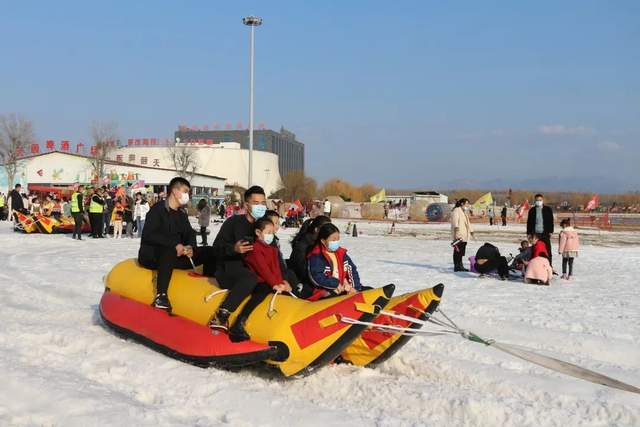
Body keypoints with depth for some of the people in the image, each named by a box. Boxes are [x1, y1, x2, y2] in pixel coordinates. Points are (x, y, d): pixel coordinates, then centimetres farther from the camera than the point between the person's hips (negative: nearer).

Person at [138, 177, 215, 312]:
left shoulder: (182, 213, 15)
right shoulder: (158, 209, -9)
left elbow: (190, 233, 12)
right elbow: (149, 235, -20)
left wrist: (190, 247, -13)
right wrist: (175, 245, -28)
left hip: (178, 254, 7)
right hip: (152, 254, -7)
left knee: (208, 253, -6)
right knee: (170, 252, -42)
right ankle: (161, 295, -46)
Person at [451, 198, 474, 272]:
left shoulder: (464, 212, 25)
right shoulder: (456, 210, -8)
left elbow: (467, 222, 35)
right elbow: (455, 219, -22)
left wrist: (471, 230, 38)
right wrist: (456, 226, -35)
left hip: (464, 235, 10)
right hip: (458, 235, -10)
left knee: (462, 252, 12)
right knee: (458, 251, -9)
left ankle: (460, 265, 18)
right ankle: (457, 266, -7)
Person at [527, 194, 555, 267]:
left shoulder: (548, 209, 7)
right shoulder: (532, 210, 10)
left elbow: (551, 221, 5)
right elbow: (529, 222, 11)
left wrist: (550, 231, -2)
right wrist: (529, 233, 5)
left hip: (545, 233, -1)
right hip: (535, 233, 1)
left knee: (547, 250, -2)